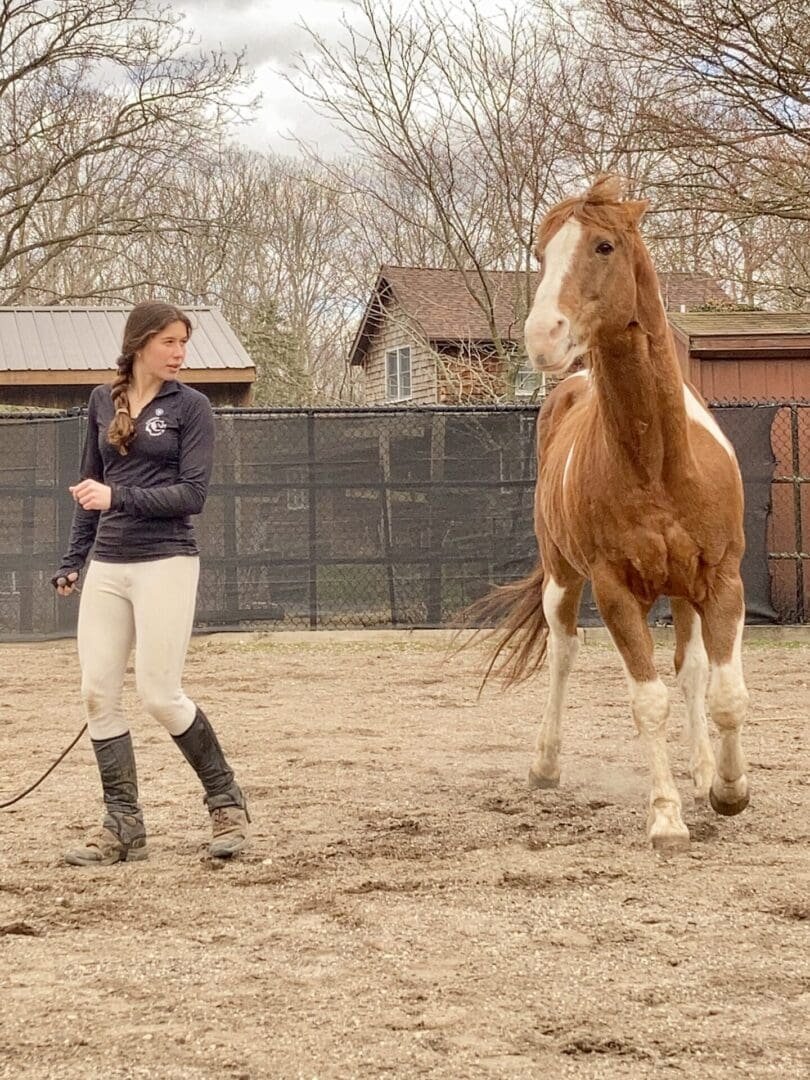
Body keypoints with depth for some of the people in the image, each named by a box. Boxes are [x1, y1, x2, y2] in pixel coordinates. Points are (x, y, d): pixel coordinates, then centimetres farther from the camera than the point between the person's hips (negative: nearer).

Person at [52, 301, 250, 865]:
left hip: (166, 561, -5)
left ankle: (227, 802, 10)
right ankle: (124, 827, 6)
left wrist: (119, 497, -19)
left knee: (160, 694, -8)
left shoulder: (190, 406, -2)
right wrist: (72, 560, 17)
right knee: (98, 694, -1)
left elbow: (193, 494, -10)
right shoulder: (103, 402, 11)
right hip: (107, 565, 5)